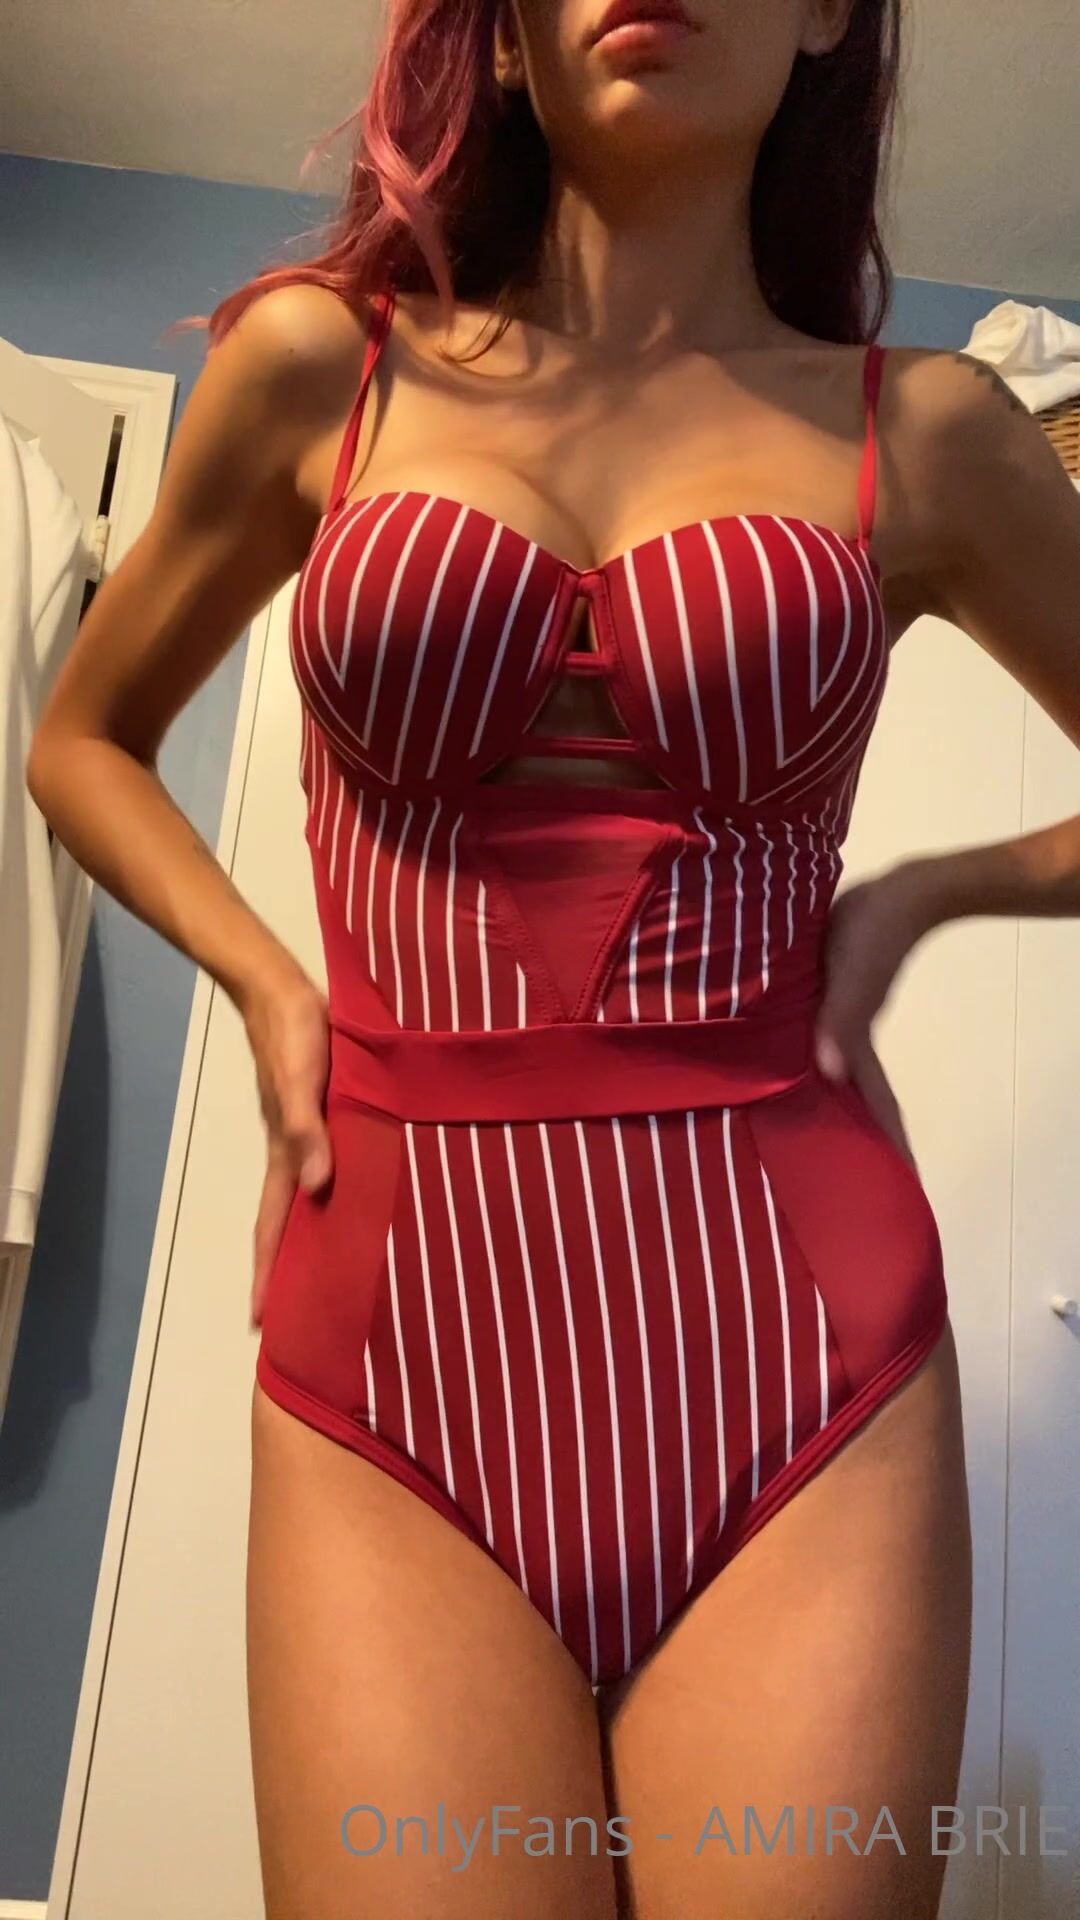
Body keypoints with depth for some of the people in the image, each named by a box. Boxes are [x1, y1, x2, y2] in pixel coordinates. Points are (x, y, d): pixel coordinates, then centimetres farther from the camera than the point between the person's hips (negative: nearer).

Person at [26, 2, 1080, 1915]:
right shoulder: (319, 364, 8)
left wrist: (925, 889, 3)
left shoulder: (926, 432, 7)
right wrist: (266, 984, 4)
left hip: (797, 1342, 1)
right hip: (398, 1339, 0)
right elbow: (83, 741, 19)